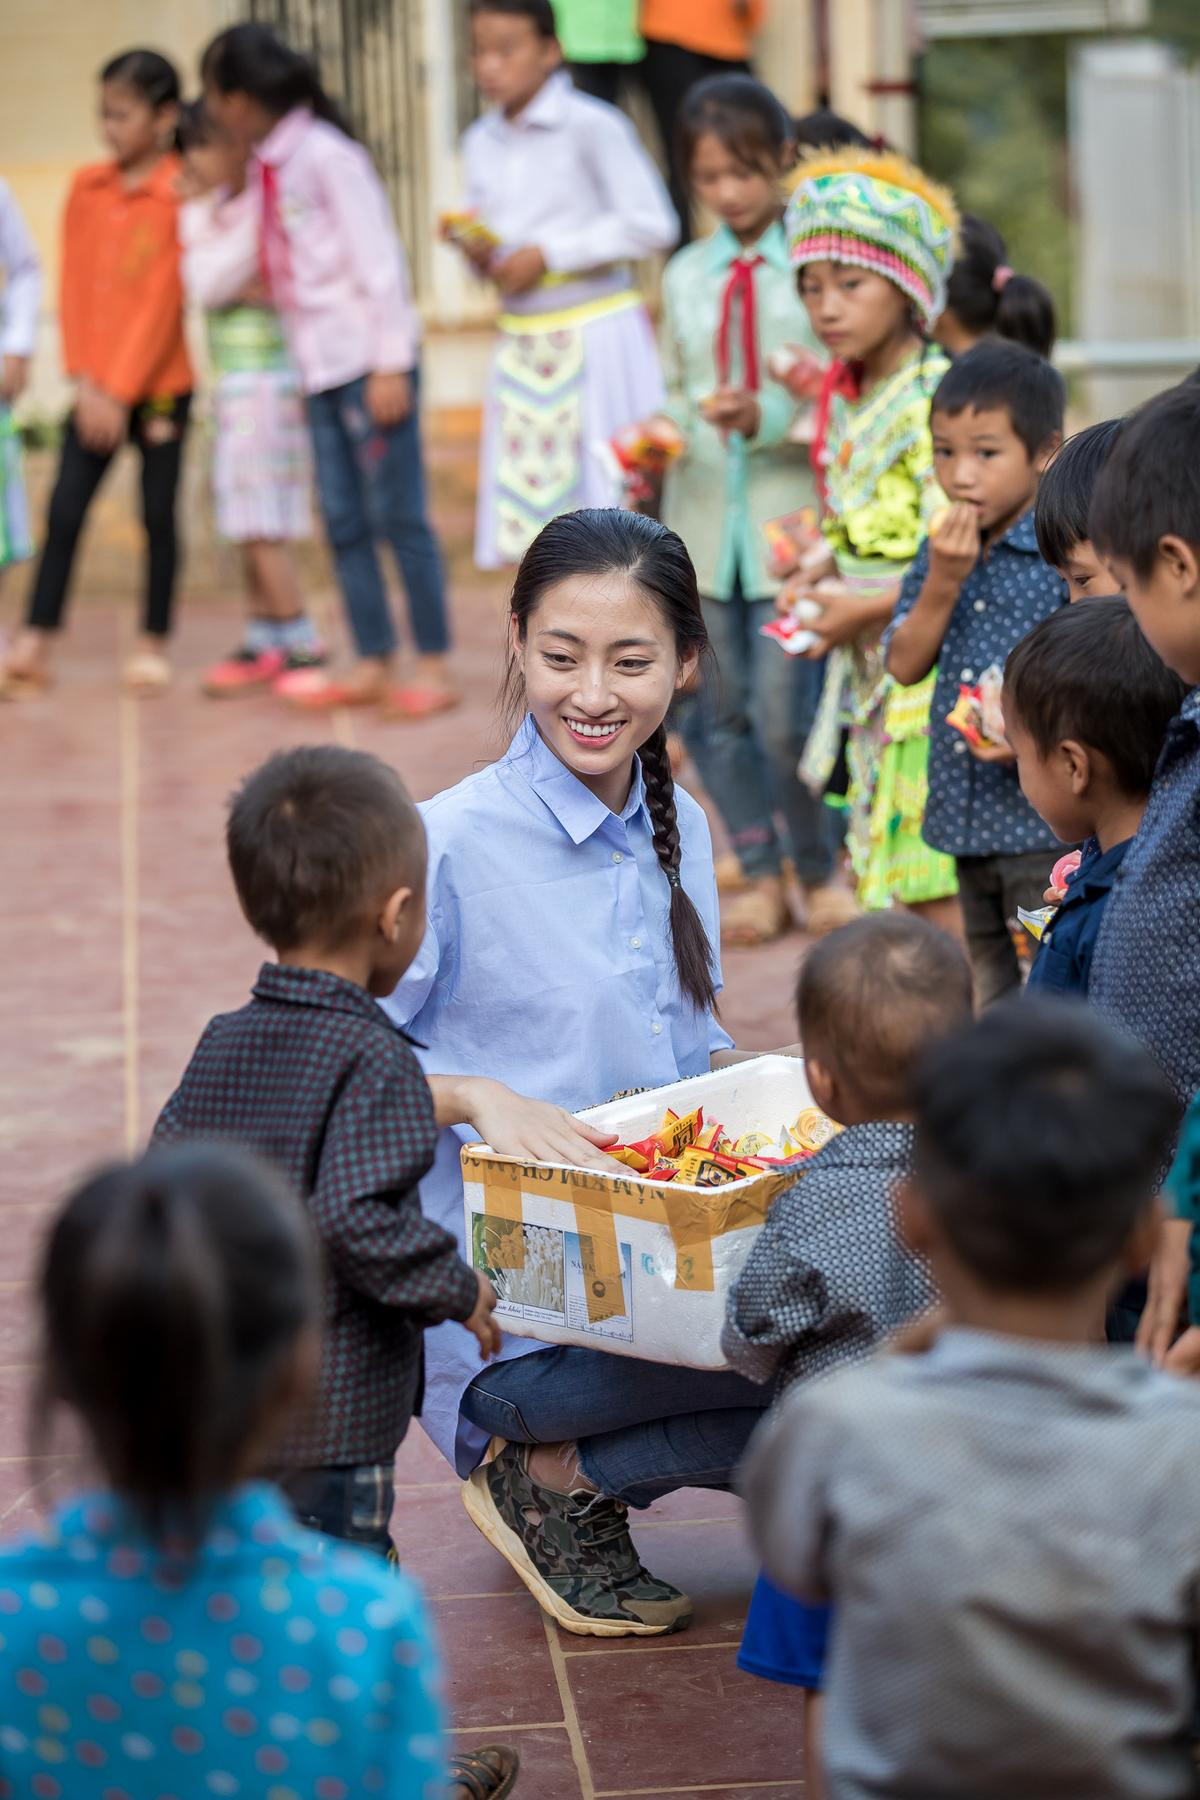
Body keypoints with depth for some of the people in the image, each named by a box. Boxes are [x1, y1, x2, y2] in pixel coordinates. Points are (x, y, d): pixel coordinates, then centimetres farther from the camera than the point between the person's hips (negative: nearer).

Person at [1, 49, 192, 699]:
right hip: (95, 390, 4)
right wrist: (86, 381, -5)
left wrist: (121, 391, -14)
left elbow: (162, 299, -12)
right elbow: (74, 287, 4)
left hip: (159, 387, -4)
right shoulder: (86, 188, 5)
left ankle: (153, 645, 17)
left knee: (158, 513, 6)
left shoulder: (182, 194, -9)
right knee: (64, 509, 0)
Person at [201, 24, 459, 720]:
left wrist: (390, 365, -16)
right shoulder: (268, 165, 10)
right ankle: (374, 664, 16)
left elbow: (378, 261, -15)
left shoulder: (326, 156, -14)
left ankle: (436, 666, 2)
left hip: (368, 362, -8)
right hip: (321, 366, 8)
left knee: (398, 514, -4)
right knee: (345, 521, 9)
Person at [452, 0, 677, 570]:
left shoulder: (592, 127, -11)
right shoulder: (482, 142, 9)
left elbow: (652, 224, -16)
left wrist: (548, 254, -16)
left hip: (598, 335, -6)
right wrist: (480, 254, -7)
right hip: (522, 342, 6)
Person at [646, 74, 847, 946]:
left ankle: (822, 872, 15)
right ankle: (761, 874, 24)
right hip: (705, 520, 5)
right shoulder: (686, 275, 12)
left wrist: (768, 415, -23)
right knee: (714, 711, 8)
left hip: (792, 520, -5)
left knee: (786, 712, -7)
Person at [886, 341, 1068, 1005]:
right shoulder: (942, 552, 8)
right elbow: (905, 664, 5)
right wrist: (942, 582, -9)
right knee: (994, 995, 18)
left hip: (1047, 820, -6)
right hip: (968, 820, 6)